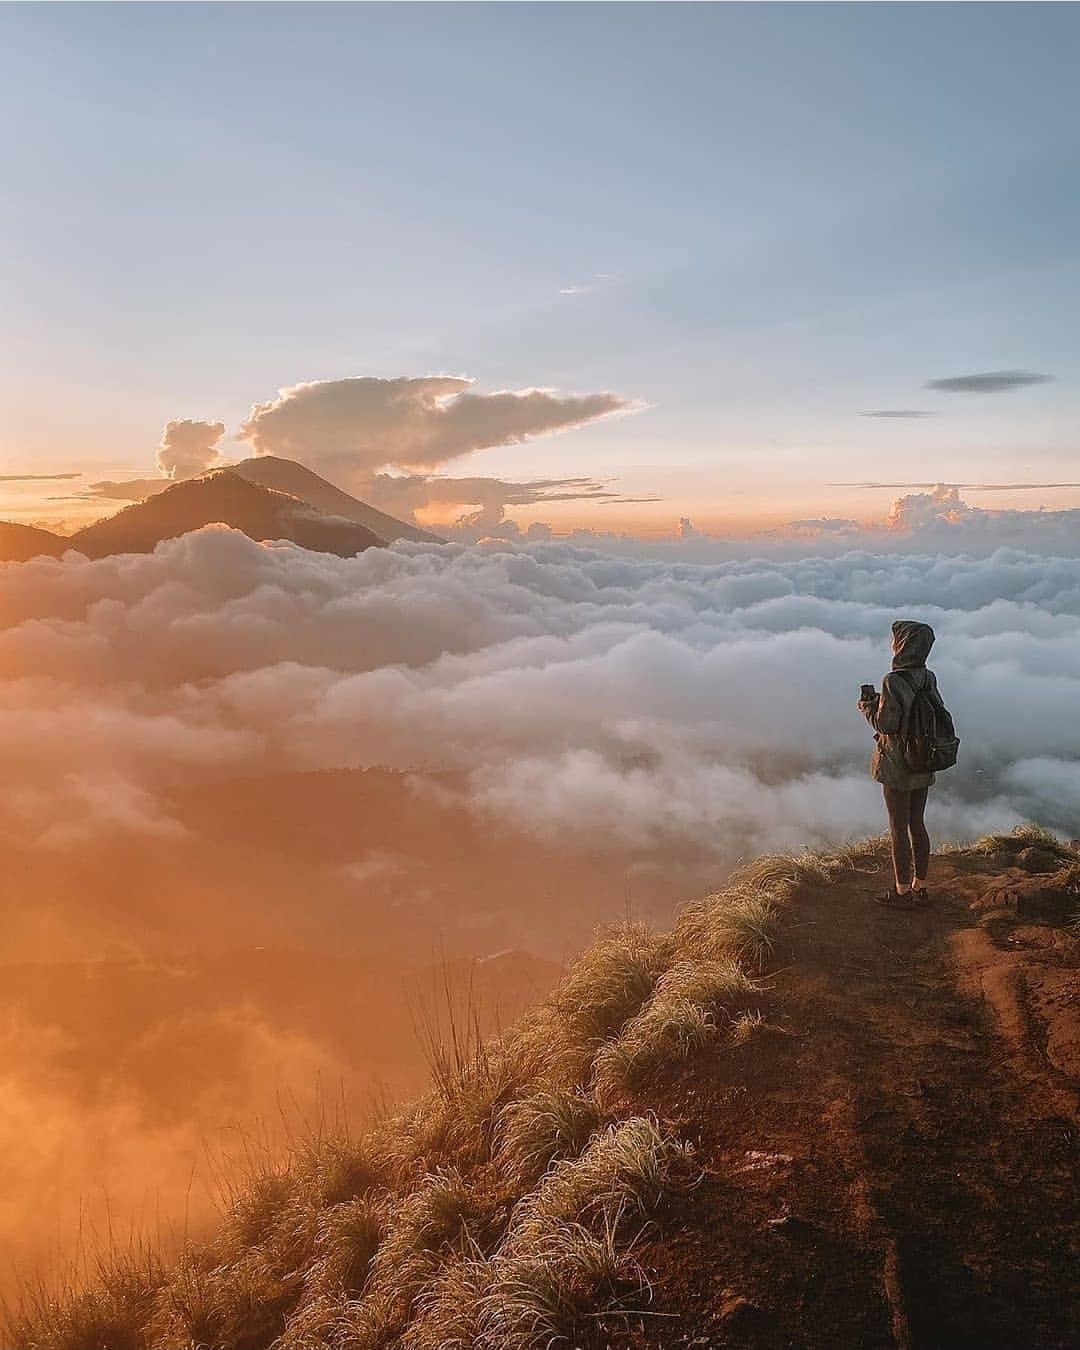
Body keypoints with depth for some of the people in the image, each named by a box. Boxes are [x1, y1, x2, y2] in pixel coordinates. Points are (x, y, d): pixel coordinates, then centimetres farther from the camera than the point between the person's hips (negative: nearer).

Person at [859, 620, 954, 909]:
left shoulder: (893, 681, -20)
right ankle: (920, 887, 26)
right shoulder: (929, 678, 2)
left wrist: (868, 705, -1)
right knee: (917, 824, 17)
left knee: (898, 828, 3)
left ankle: (902, 892, 12)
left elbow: (886, 724, -20)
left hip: (898, 767, -7)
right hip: (923, 766, 7)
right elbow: (939, 719, 10)